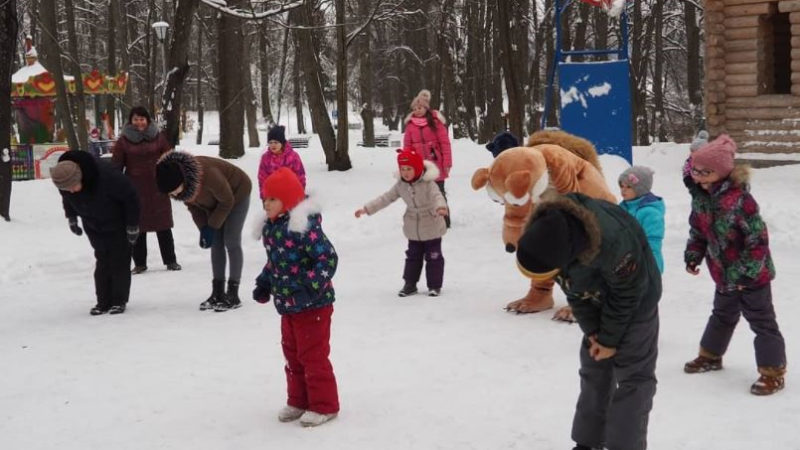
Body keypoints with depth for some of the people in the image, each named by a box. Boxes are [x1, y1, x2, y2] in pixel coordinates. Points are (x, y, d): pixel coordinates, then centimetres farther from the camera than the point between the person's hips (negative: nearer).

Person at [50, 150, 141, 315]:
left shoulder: (106, 176, -40)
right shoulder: (63, 179, -23)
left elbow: (130, 196, -26)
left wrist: (133, 226, -19)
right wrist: (71, 218, 10)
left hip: (118, 223, -4)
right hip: (93, 226, 4)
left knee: (119, 261, -1)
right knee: (102, 261, 4)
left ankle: (119, 301, 8)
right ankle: (104, 301, 9)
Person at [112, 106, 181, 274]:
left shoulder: (158, 137, 3)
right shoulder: (123, 141, -1)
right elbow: (116, 166, 1)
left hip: (158, 188, 1)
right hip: (135, 190, -1)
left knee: (163, 226, 6)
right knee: (137, 228, 4)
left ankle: (170, 261, 14)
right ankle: (139, 263, 13)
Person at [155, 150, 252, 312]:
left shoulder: (208, 174, -42)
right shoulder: (177, 183, -20)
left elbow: (227, 202, -27)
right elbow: (192, 205, -3)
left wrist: (212, 227, -22)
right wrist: (203, 228, -15)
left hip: (237, 193, -6)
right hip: (215, 202, 6)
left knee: (231, 241, -10)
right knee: (216, 243, 1)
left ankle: (233, 295, -7)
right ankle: (218, 292, 6)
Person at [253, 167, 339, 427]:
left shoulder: (304, 226, -22)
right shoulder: (271, 227, 6)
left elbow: (328, 258, -26)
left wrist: (311, 287, -32)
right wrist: (264, 284, 12)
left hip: (313, 306, -9)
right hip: (287, 305, 9)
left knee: (313, 356, 1)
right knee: (292, 354, 19)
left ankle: (324, 405, 14)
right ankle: (299, 401, 33)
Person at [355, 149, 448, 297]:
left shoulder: (428, 183, -20)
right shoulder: (400, 185, -3)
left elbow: (437, 196, -37)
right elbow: (386, 198, 2)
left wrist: (441, 207, -60)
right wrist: (366, 209, -1)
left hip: (432, 229, -5)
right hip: (413, 230, 5)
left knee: (433, 257, 4)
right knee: (413, 257, 13)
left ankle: (434, 285, 15)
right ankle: (410, 284, 23)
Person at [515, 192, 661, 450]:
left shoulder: (613, 242, -43)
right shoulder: (547, 234, -24)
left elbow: (626, 294, -25)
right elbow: (571, 287, -7)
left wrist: (610, 339, -13)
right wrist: (591, 330, -6)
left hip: (635, 302, -6)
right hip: (599, 301, 6)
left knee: (634, 375, -6)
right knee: (593, 370, 10)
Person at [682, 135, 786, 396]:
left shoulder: (740, 199, -29)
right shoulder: (701, 198, -5)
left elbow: (758, 238, -25)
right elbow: (698, 231, 11)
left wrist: (746, 271, -22)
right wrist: (693, 255, 1)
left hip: (753, 275, -7)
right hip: (725, 274, 7)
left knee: (761, 321, 1)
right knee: (722, 315, 26)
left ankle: (773, 372, 9)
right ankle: (711, 355, 44)